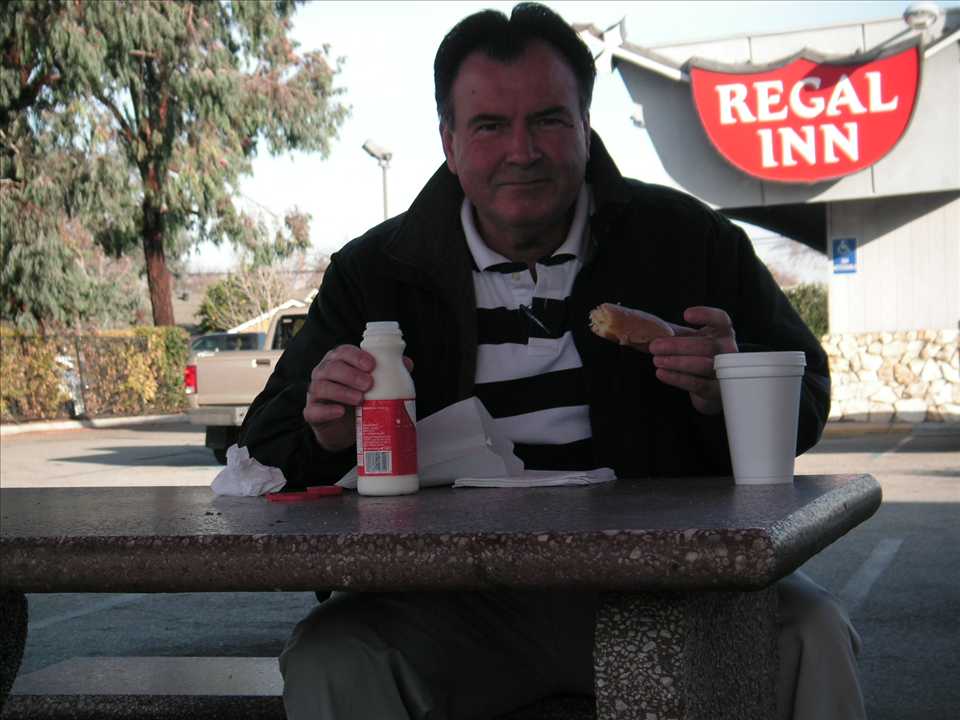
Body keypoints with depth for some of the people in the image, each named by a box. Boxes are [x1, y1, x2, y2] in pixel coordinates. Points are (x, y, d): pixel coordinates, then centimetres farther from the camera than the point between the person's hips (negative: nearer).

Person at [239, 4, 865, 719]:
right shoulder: (375, 272, 7)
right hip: (461, 599, 1)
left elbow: (805, 400, 9)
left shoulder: (688, 238, 6)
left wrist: (730, 391, -14)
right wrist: (325, 435, -14)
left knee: (811, 634, -26)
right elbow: (270, 441, 11)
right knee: (330, 661, -27)